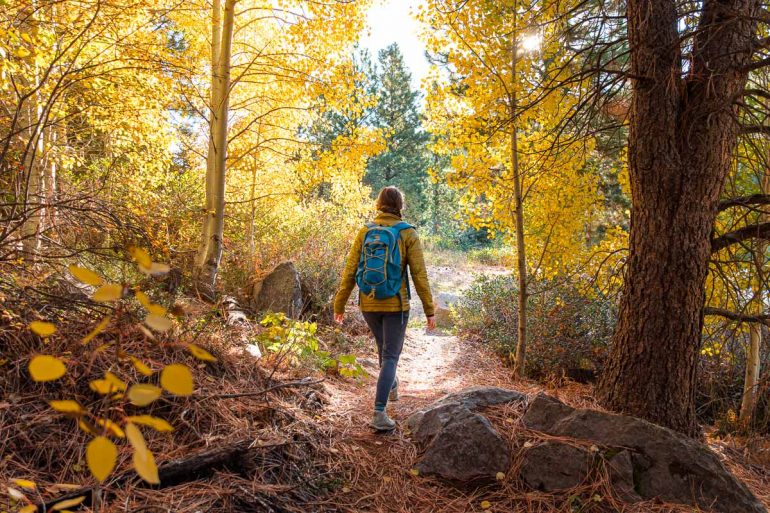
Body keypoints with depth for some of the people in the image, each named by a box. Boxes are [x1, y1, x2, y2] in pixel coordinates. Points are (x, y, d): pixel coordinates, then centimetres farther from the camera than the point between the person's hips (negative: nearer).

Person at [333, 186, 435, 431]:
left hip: (369, 303, 4)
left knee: (384, 344, 27)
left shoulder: (364, 232, -1)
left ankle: (391, 386, 50)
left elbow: (350, 271, -2)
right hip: (396, 304, -3)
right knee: (390, 356, 2)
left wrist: (339, 305, 6)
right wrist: (430, 310, -4)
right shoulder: (408, 234, -8)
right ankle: (379, 412, -9)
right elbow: (419, 275, -11)